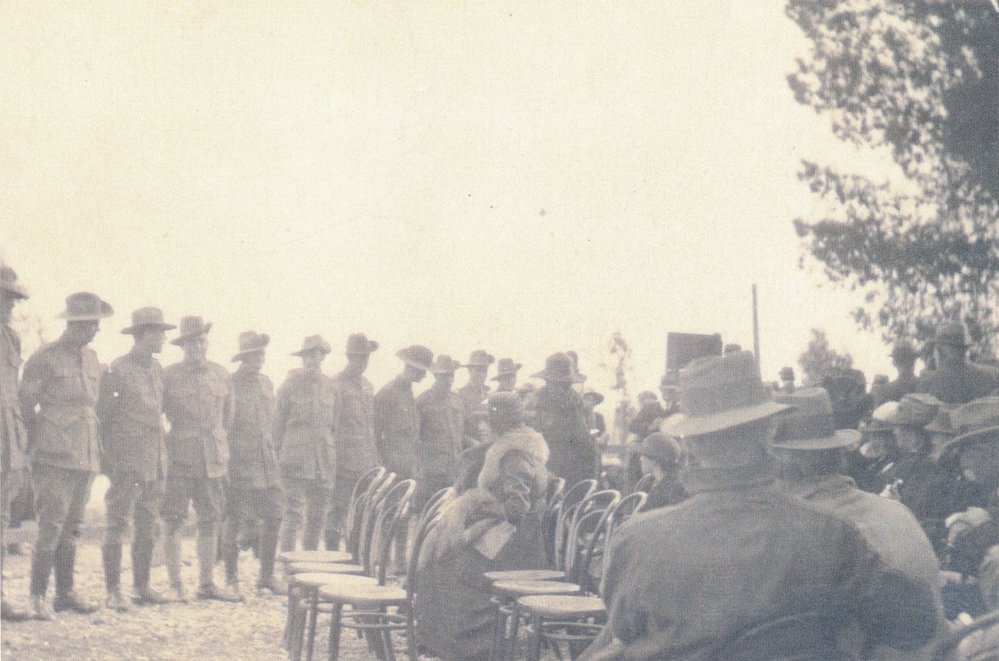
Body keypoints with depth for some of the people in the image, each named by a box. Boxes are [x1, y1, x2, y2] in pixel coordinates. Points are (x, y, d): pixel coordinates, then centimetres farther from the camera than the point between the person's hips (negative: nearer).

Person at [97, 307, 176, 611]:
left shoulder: (157, 369, 13)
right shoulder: (118, 371, -9)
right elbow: (100, 415, -7)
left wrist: (163, 456, 16)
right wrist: (107, 457, -9)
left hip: (155, 462, 7)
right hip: (126, 463, -7)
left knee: (149, 528, 11)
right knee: (118, 526, -5)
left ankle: (143, 587, 19)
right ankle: (113, 592, -1)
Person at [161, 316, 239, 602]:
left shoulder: (221, 374, 10)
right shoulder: (170, 375, -2)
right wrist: (162, 449, -1)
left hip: (214, 460, 4)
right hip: (180, 459, -4)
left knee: (210, 522, 7)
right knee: (173, 522, -3)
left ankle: (207, 583, 15)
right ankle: (175, 585, 3)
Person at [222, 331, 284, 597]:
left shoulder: (267, 383, 14)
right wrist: (224, 458, -11)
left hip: (267, 462, 6)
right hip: (238, 463, -6)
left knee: (273, 517, 4)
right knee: (233, 523, -1)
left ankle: (267, 576, 17)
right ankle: (231, 580, 9)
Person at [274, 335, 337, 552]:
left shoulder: (331, 386, 11)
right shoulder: (291, 384, 0)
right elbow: (278, 421, 3)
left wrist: (335, 456, 14)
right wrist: (277, 453, 0)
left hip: (324, 462, 4)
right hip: (296, 459, -4)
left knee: (318, 518, 7)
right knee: (294, 515, -10)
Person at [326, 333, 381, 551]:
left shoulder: (368, 386, 16)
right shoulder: (336, 385, -5)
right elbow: (330, 426, -8)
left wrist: (377, 459, 16)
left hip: (368, 464, 6)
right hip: (344, 463, -6)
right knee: (338, 511, -4)